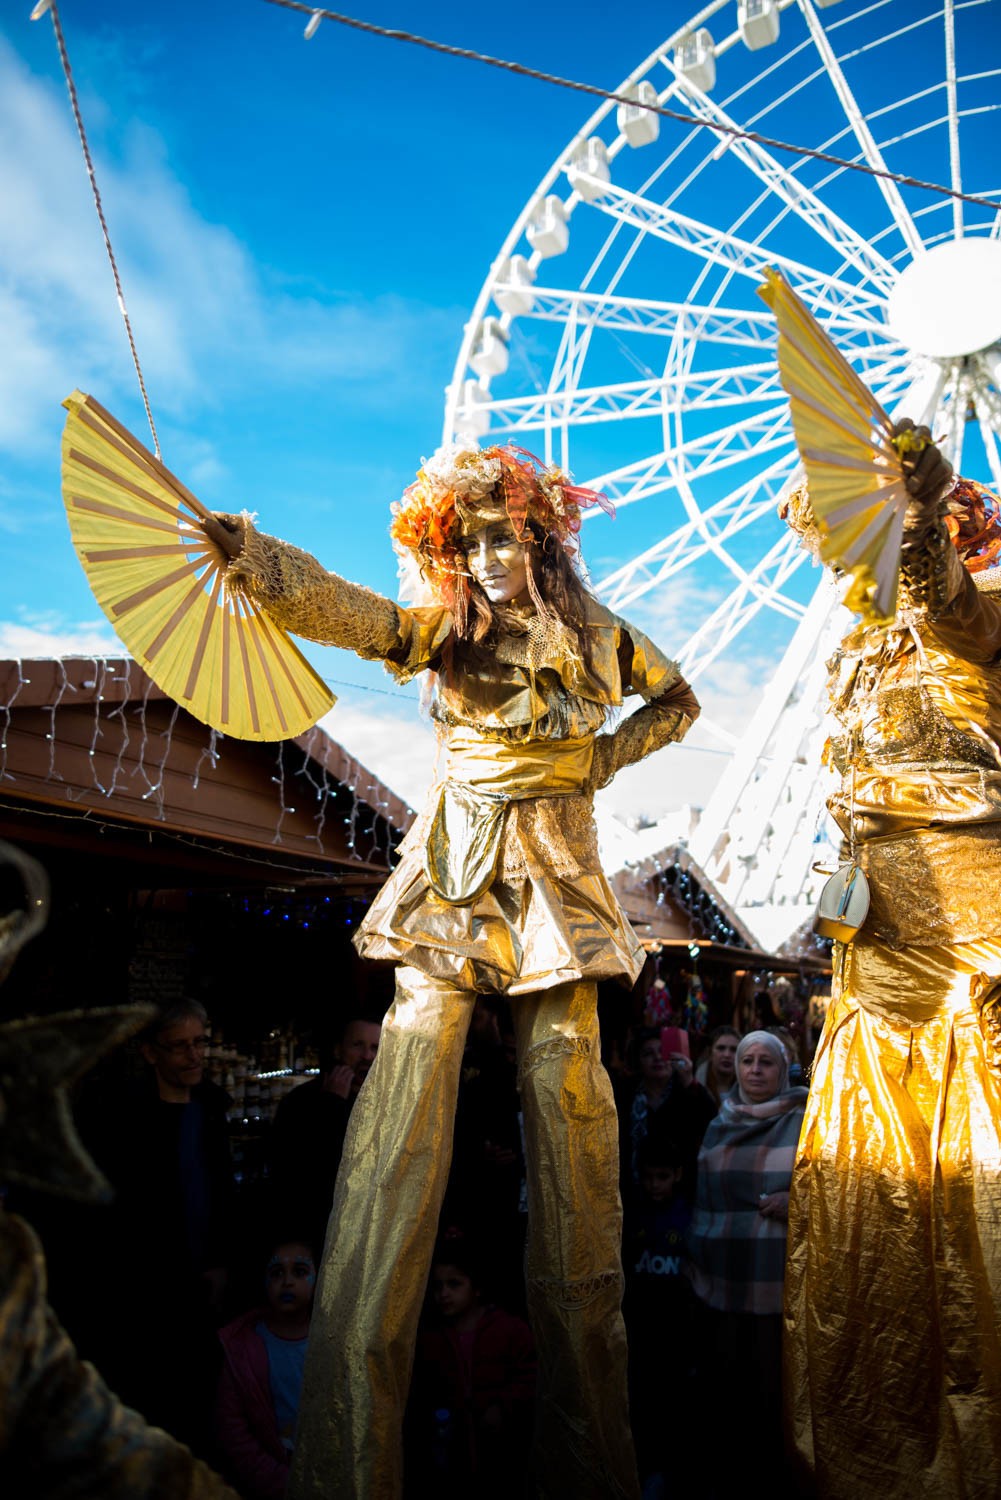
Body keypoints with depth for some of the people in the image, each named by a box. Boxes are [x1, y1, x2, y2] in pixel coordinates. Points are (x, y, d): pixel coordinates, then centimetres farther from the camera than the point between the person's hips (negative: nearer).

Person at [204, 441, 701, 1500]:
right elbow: (339, 607, -16)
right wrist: (250, 556, -34)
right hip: (456, 875, -1)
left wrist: (607, 756, 10)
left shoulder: (595, 636, 10)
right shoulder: (447, 632, 3)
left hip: (558, 878, 2)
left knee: (573, 1115, -2)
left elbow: (677, 699, 26)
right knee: (407, 1107, -14)